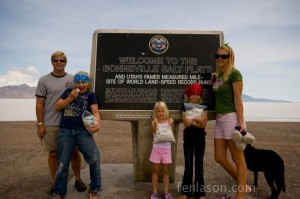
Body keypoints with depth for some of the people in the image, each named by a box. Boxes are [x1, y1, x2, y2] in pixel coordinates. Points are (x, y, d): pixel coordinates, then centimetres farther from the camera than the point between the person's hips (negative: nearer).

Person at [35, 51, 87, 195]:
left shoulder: (73, 79, 5)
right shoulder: (44, 80, 1)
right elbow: (39, 104, 0)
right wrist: (40, 124, -5)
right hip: (50, 125, -1)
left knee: (74, 152, 6)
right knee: (53, 153, 9)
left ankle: (78, 179, 23)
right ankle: (55, 182, 24)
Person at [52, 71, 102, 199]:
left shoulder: (91, 95, 7)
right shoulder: (68, 91, 16)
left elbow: (95, 111, -6)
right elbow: (57, 107, 11)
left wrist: (97, 124, -25)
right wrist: (70, 98, -3)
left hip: (82, 130, -2)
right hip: (65, 131, 2)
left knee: (94, 157, -18)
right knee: (62, 164, 8)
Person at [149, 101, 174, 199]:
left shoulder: (169, 121, 0)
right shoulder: (154, 122, -4)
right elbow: (155, 132, -18)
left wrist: (170, 124, -22)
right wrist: (155, 124, -34)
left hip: (166, 148, 1)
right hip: (156, 148, -1)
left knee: (165, 171, 10)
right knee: (155, 170, 8)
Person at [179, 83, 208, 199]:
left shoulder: (203, 108, 6)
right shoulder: (185, 107, 2)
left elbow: (203, 124, -6)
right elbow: (186, 124, -8)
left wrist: (192, 121, -12)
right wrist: (197, 120, -16)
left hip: (200, 139, 1)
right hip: (188, 138, -1)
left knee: (199, 166, 6)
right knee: (188, 167, 2)